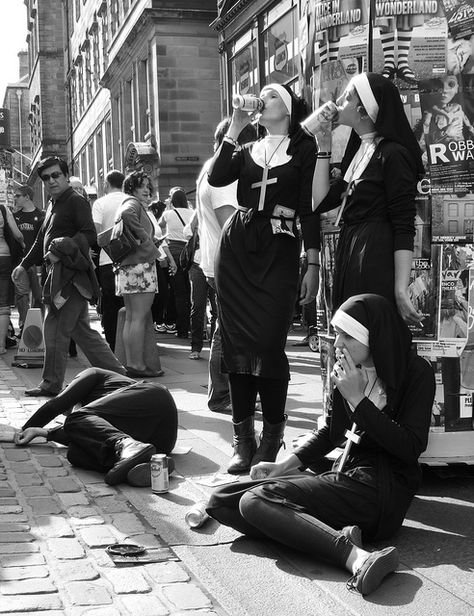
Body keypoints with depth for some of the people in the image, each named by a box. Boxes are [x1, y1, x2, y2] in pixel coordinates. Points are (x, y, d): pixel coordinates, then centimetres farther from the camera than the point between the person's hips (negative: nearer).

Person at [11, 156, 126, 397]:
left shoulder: (76, 201, -8)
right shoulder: (53, 205, 21)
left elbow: (89, 235, -20)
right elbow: (41, 241, 30)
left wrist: (61, 250, -27)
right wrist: (24, 265, 29)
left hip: (70, 274, -10)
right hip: (59, 274, 10)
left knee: (55, 330, -5)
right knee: (81, 330, 10)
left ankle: (51, 384, 5)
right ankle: (117, 374, 14)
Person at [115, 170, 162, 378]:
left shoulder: (138, 204, 23)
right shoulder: (132, 202, -6)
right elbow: (127, 214, -29)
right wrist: (145, 239, -20)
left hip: (126, 266, 10)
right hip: (140, 264, -10)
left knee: (130, 317, 10)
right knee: (139, 317, -8)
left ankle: (130, 363, 12)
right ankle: (138, 365, -8)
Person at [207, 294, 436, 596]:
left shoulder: (416, 372, -7)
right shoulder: (351, 368, 11)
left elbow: (411, 447, -16)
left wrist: (358, 399, -16)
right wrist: (285, 465, 8)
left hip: (383, 487, -8)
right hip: (346, 473, 8)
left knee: (255, 501, -24)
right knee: (223, 501, -6)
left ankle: (353, 555, -38)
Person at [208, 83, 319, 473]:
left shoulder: (303, 147, 7)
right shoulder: (248, 151, 19)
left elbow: (309, 208, 1)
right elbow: (217, 178, -1)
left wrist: (313, 265, -6)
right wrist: (234, 128, 2)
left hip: (279, 251, -4)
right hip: (236, 247, 4)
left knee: (269, 345, -10)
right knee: (237, 343, 0)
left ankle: (272, 440, 2)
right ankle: (243, 439, 6)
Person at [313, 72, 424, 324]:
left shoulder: (393, 154, -10)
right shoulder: (358, 152, 17)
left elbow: (404, 228, -15)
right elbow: (321, 202, 16)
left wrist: (401, 291, -21)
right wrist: (324, 150, 13)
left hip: (378, 262, -8)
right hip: (349, 257, 8)